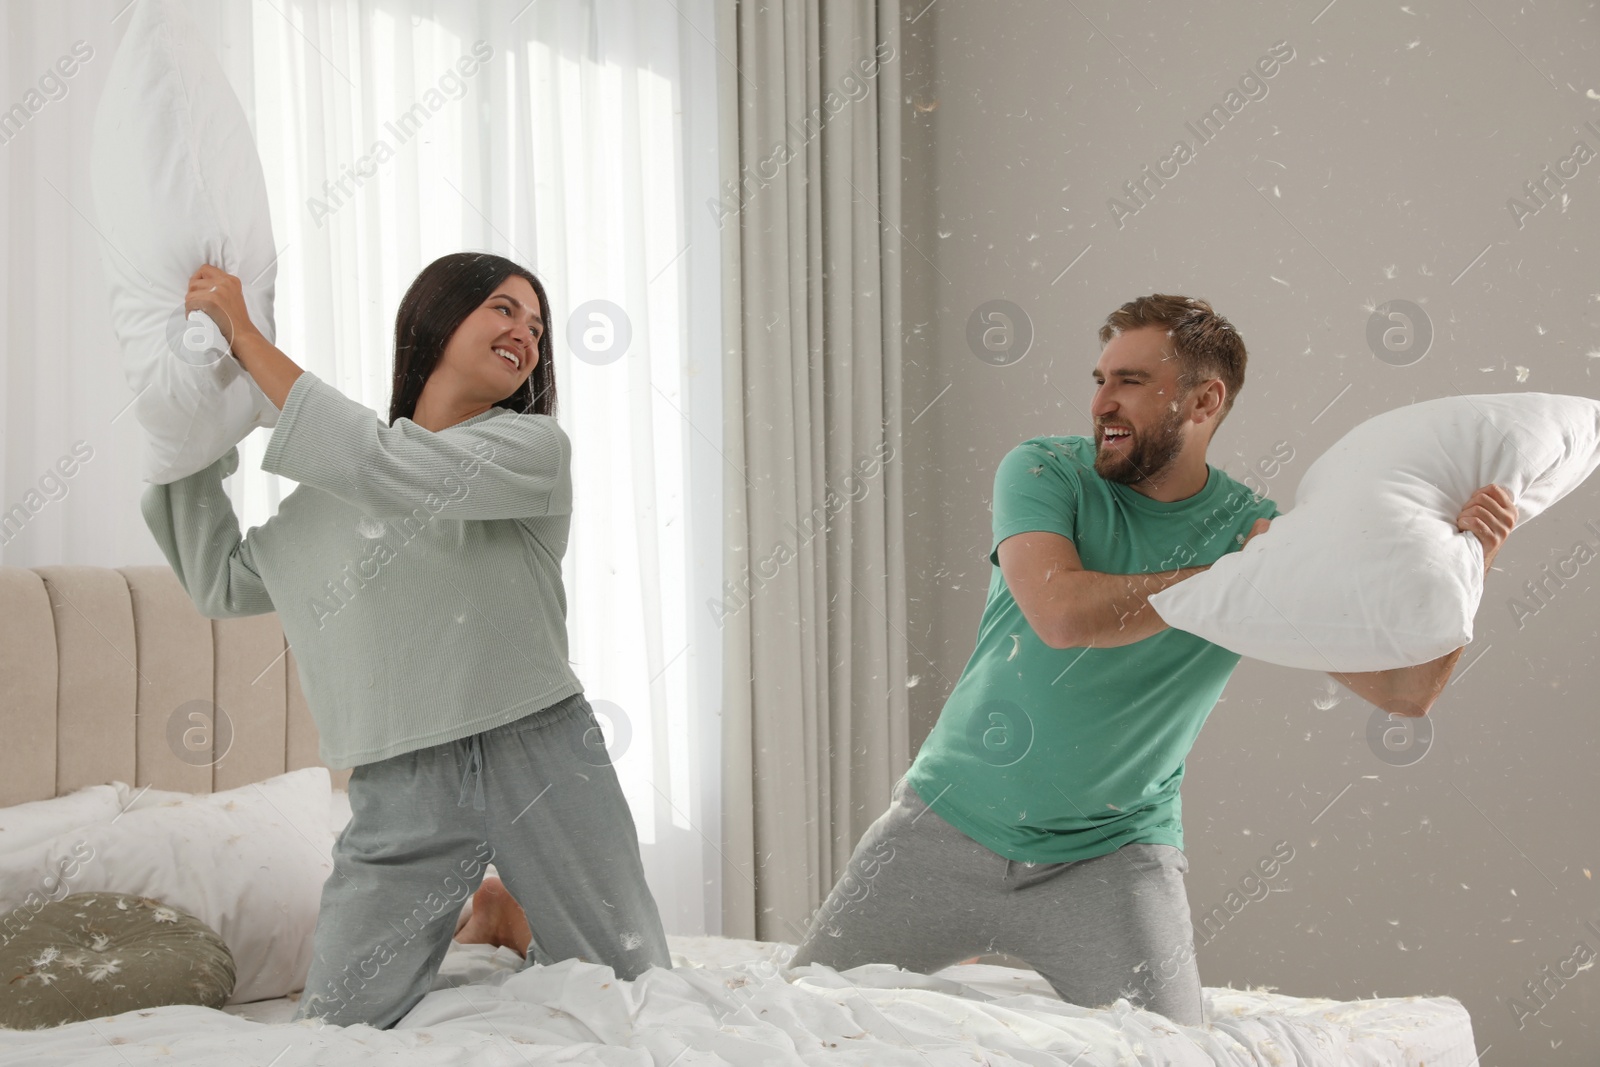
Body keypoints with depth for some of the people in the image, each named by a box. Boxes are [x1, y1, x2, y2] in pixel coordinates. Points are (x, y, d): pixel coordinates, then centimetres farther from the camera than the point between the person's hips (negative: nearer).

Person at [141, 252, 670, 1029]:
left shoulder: (534, 447, -2)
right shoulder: (335, 484, 12)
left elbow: (388, 470, -17)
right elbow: (224, 585, 19)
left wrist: (246, 338, -12)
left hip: (539, 759, -2)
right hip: (402, 788, 2)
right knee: (337, 1028, 0)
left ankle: (513, 924, 36)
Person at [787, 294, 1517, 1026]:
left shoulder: (1258, 533, -4)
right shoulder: (1042, 472, -6)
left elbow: (1406, 693, -8)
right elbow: (1061, 614, -25)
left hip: (1109, 855, 0)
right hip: (949, 821, 1)